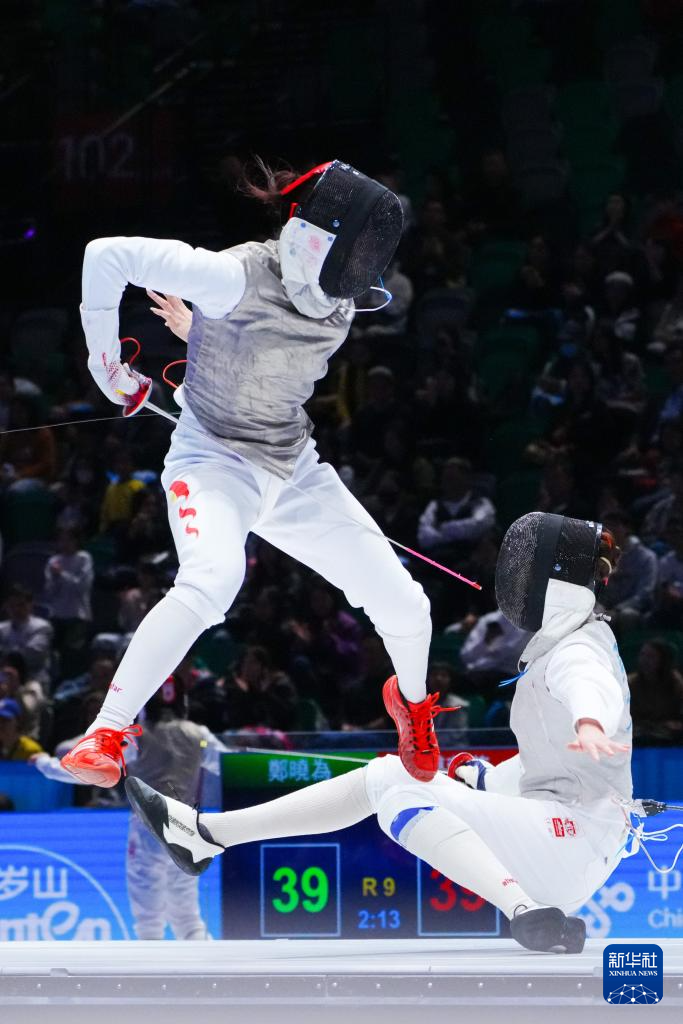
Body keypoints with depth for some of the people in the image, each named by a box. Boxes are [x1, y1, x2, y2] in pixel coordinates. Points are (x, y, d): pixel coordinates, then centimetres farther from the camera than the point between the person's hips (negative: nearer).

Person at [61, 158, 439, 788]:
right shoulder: (241, 276, -23)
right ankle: (106, 735, -32)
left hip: (296, 471, 6)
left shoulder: (337, 312, -1)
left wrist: (198, 328, 8)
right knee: (213, 582, -38)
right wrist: (108, 365, -18)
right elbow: (107, 256, -26)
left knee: (405, 608, 5)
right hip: (215, 463, -6)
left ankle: (411, 699, 41)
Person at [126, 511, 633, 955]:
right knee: (384, 775, 10)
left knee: (397, 791, -22)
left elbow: (591, 691, -44)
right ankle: (206, 833, 13)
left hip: (572, 841, -10)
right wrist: (485, 780, 25)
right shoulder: (562, 645, 15)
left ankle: (533, 915, -32)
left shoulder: (576, 653, -16)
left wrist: (589, 726, -66)